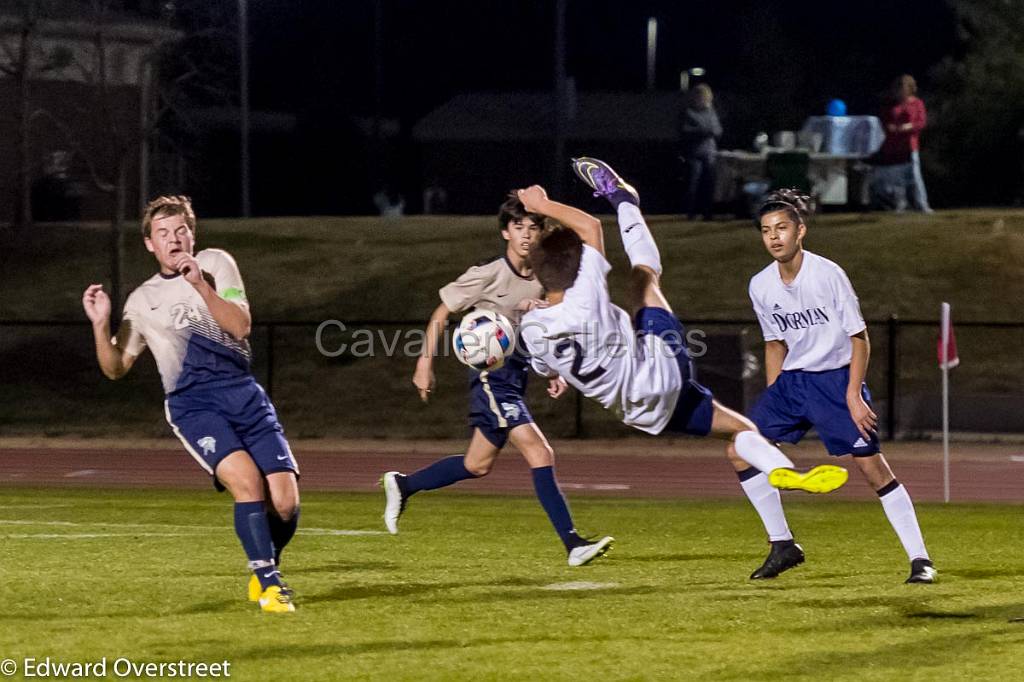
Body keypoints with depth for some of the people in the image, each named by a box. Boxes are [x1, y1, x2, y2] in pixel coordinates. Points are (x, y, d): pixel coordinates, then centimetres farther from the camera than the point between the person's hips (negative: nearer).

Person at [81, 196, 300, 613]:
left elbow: (240, 326, -3)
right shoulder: (142, 301, 14)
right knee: (247, 480, -28)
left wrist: (201, 285, -14)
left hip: (243, 393, 1)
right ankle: (269, 585, -21)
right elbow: (115, 368, 16)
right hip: (192, 403, -1)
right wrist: (100, 325, -1)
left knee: (285, 500, -11)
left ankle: (263, 572, 18)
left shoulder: (215, 264, 11)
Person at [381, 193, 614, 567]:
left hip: (516, 376, 8)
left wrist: (555, 373, 9)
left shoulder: (541, 281, 8)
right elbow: (442, 312, -2)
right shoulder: (488, 275, -11)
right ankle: (572, 543, -19)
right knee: (540, 454, -18)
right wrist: (426, 362, -5)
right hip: (492, 376, -8)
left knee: (477, 465, 17)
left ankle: (401, 485, 37)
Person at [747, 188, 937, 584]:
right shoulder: (761, 286, -1)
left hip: (837, 377, -5)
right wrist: (772, 401, 11)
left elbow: (859, 337, -11)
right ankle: (783, 546, 7)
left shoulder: (827, 275, -16)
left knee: (871, 464, -14)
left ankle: (919, 558, -8)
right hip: (791, 380, 5)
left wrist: (853, 395, -17)